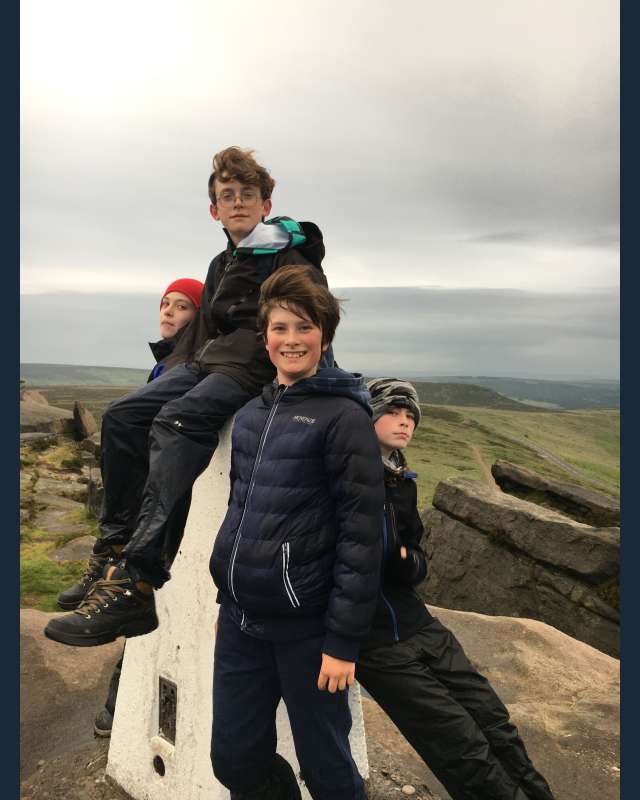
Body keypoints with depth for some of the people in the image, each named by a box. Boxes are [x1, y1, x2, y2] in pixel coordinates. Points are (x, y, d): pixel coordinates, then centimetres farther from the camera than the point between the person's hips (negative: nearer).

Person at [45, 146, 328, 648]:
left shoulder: (290, 257, 1)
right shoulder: (222, 265, 24)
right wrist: (171, 372, 16)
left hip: (253, 370, -8)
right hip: (206, 364, 8)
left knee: (176, 420, -32)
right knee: (123, 416, -10)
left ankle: (134, 582, -37)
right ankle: (116, 549, -6)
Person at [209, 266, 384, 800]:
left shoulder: (344, 417, -12)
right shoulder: (250, 414, 8)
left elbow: (361, 535, -14)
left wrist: (343, 640, -14)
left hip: (305, 628, -6)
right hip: (240, 621, 6)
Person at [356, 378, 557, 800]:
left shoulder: (402, 482, 11)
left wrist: (409, 562, -6)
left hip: (418, 623, 7)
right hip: (374, 637, -7)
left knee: (495, 725, 7)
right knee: (465, 750, -4)